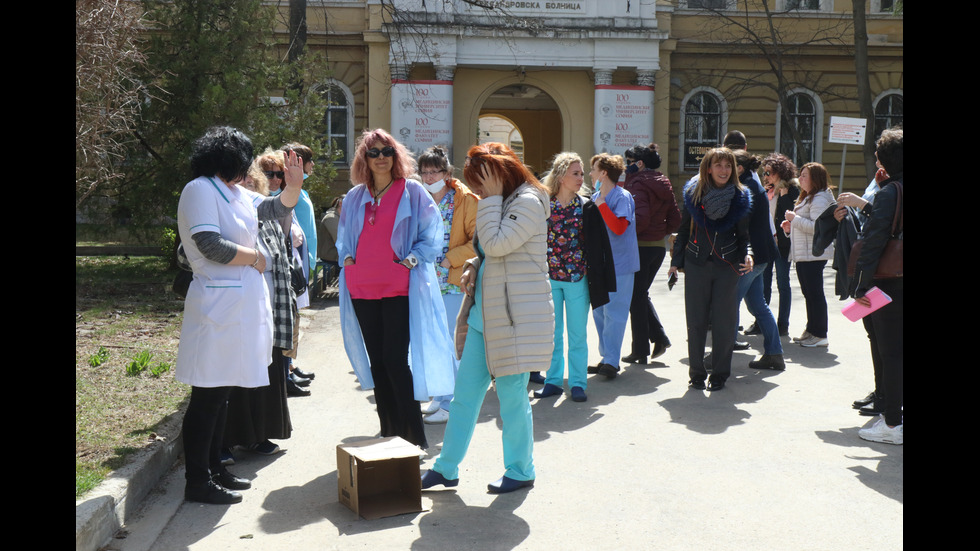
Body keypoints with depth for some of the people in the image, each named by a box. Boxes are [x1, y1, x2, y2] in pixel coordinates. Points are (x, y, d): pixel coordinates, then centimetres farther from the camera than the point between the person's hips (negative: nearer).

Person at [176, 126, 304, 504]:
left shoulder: (235, 193, 14)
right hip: (218, 305, -10)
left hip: (241, 304, 10)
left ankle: (214, 469, 26)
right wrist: (254, 257, -8)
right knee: (207, 396, -4)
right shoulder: (200, 190, -11)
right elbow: (211, 246, -22)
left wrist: (293, 187, 6)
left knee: (222, 392, 15)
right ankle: (197, 483, 3)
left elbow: (275, 208, 26)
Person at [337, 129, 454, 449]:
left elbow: (432, 233, 2)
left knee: (395, 359, -12)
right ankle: (389, 432, 19)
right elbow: (344, 235, 25)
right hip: (362, 288, 5)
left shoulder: (412, 192, 2)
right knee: (376, 360, 9)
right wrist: (347, 257, 6)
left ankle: (414, 437, -3)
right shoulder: (355, 197, 15)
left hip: (400, 287, -5)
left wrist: (412, 259, -11)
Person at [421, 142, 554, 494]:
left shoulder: (528, 202, -12)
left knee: (511, 395, 1)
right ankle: (446, 468, 21)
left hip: (516, 316, -9)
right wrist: (473, 267, 6)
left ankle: (521, 472, 18)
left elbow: (496, 244, -23)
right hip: (484, 313, 9)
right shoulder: (498, 203, 17)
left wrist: (492, 198, -15)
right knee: (465, 392, 11)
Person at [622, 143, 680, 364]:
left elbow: (641, 218, -24)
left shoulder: (638, 184, -13)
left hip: (640, 246, -8)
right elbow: (675, 219, 10)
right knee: (642, 294, 22)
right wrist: (660, 232, 16)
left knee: (636, 298, 3)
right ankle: (659, 337, 14)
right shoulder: (664, 184, 11)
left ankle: (640, 351, 8)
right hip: (659, 246, 8)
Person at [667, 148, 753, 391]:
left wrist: (746, 255, -11)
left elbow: (743, 235, 7)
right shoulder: (693, 193, 1)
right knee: (696, 321, 3)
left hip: (727, 265, 0)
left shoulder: (740, 197, 2)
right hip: (696, 264, 0)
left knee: (723, 321, 2)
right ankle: (697, 373, 16)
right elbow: (683, 231, 8)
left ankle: (719, 374, 15)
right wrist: (676, 261, 5)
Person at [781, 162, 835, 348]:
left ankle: (820, 335, -2)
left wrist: (795, 219, -16)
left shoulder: (819, 199, -14)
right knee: (808, 293, 14)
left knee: (815, 293, -7)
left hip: (814, 254, -11)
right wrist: (790, 228, 12)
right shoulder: (807, 197, 20)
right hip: (803, 254, 11)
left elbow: (817, 226, -24)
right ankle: (811, 330, 22)